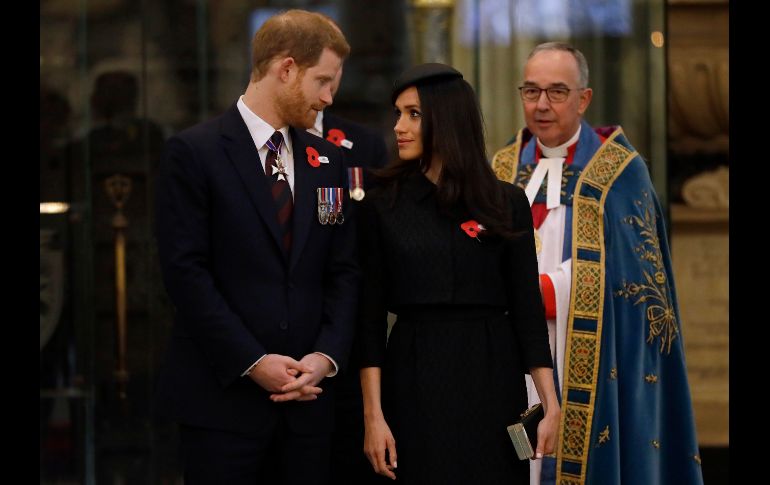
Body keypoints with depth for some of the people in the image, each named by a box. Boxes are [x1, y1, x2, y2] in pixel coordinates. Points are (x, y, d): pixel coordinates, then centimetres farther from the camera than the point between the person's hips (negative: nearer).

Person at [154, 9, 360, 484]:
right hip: (222, 396, -4)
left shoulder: (329, 161, 13)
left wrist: (327, 355, -5)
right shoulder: (195, 152, -4)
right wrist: (252, 361, -13)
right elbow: (186, 270, -9)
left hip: (308, 397, 5)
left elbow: (344, 271, 11)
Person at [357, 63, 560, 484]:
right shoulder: (381, 206, 2)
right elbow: (370, 316, 0)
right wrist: (373, 415, -7)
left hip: (493, 382, 0)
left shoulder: (507, 204, 3)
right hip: (414, 383, 0)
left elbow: (527, 308, 3)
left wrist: (551, 405, -5)